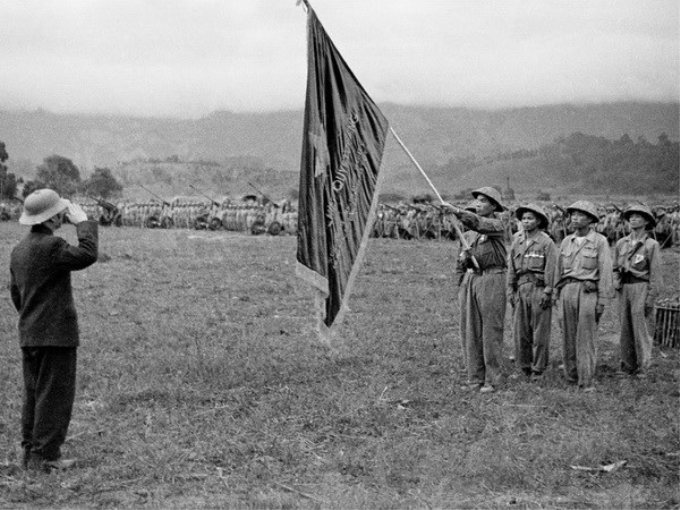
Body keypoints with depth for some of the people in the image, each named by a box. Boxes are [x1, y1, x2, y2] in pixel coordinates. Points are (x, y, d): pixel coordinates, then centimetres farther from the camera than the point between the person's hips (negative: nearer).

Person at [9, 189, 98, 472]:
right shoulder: (50, 246, -17)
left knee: (33, 394, 14)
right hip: (56, 334, -9)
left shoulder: (19, 249, 13)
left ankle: (30, 450, 20)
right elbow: (87, 255, -27)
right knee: (54, 395, -3)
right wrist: (82, 222, -15)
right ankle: (45, 455, 0)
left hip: (29, 335, 9)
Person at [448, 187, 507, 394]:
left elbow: (478, 223, -26)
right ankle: (475, 378, 13)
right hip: (470, 279, 6)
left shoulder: (496, 225, -5)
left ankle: (492, 379, 4)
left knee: (490, 331, -3)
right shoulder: (468, 233, 15)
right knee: (470, 331, 6)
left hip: (491, 279, -6)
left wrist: (456, 211, -37)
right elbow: (461, 260, 22)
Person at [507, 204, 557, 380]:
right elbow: (511, 268, 16)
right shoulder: (517, 242, 13)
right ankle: (524, 367, 15)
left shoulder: (546, 242, -2)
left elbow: (551, 269, -6)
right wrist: (510, 289, 10)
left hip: (539, 288, -5)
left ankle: (538, 369, 7)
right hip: (520, 288, 5)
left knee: (540, 331, 0)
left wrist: (547, 292, -11)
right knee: (519, 330, 4)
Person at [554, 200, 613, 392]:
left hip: (588, 291, -5)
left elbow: (605, 272, -4)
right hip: (568, 290, 5)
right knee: (568, 337, 6)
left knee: (586, 338, -7)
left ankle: (587, 381, -4)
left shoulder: (600, 241, -1)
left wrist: (602, 301, -9)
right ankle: (571, 376, 16)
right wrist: (557, 295, 14)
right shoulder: (566, 241, 13)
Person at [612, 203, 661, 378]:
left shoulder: (651, 245, -3)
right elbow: (615, 267, 20)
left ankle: (642, 366, 5)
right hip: (624, 288, 5)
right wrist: (615, 282, 0)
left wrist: (651, 299, -10)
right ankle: (627, 365, 13)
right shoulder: (621, 243, 11)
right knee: (625, 328, 6)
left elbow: (655, 274, -5)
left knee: (639, 327, -5)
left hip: (641, 287, -5)